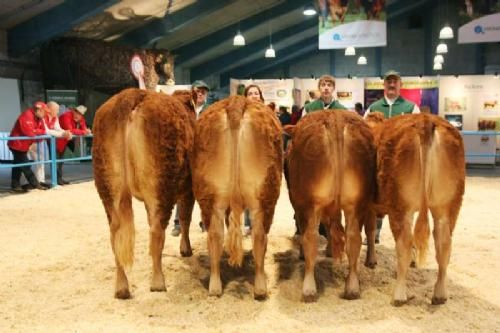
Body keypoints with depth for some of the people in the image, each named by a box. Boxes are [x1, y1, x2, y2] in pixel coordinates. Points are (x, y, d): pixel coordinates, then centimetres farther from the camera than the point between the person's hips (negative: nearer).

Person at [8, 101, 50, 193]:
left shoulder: (38, 118, 7)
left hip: (23, 145, 10)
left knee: (18, 165, 13)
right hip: (18, 144, -10)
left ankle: (15, 186, 18)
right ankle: (35, 184, -2)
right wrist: (38, 133, -11)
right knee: (25, 165, -5)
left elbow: (43, 130, 1)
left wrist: (35, 131, -18)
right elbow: (29, 132, -30)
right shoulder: (27, 116, -23)